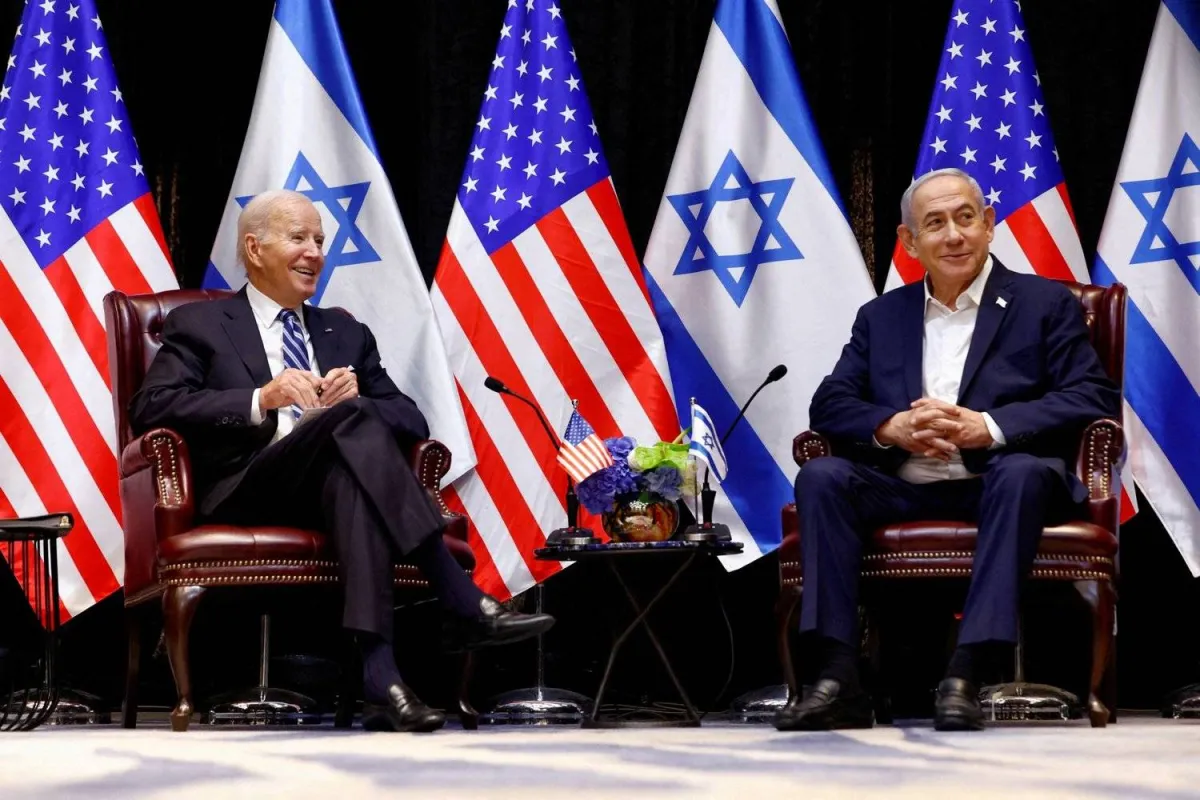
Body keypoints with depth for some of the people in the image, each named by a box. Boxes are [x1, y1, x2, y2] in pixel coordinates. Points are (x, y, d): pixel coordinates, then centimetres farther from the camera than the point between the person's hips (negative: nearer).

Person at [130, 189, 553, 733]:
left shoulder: (346, 335, 30)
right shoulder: (200, 325, 17)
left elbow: (412, 422, 21)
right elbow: (150, 408, 0)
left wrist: (356, 394, -3)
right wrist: (261, 399, -13)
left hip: (337, 475, 3)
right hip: (249, 493, -3)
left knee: (347, 475, -37)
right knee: (353, 420, -33)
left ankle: (379, 676, -52)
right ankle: (464, 607, -41)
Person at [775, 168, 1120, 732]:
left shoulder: (1045, 304, 9)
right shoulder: (881, 317, 19)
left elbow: (1094, 399, -3)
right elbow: (829, 404, 11)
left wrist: (987, 427, -17)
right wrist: (891, 427, -12)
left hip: (994, 483, -3)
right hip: (904, 489, 3)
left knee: (1022, 472, -36)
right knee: (821, 476, -24)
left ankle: (966, 676, -41)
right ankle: (838, 679, -30)